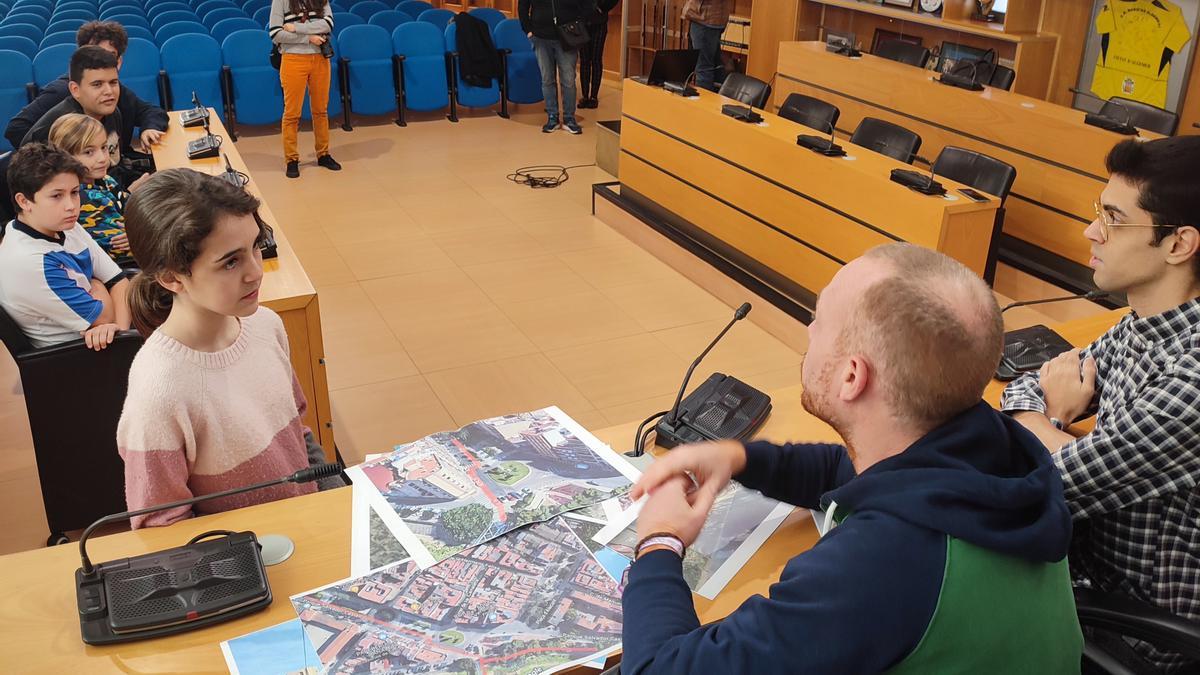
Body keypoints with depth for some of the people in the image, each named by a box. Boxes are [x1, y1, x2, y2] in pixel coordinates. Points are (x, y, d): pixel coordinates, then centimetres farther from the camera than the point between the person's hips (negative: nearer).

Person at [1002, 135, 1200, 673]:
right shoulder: (1144, 326, -4)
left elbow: (1054, 488, -27)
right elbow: (1028, 391, 5)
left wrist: (1047, 424, -7)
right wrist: (1052, 426, -17)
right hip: (1093, 559, 7)